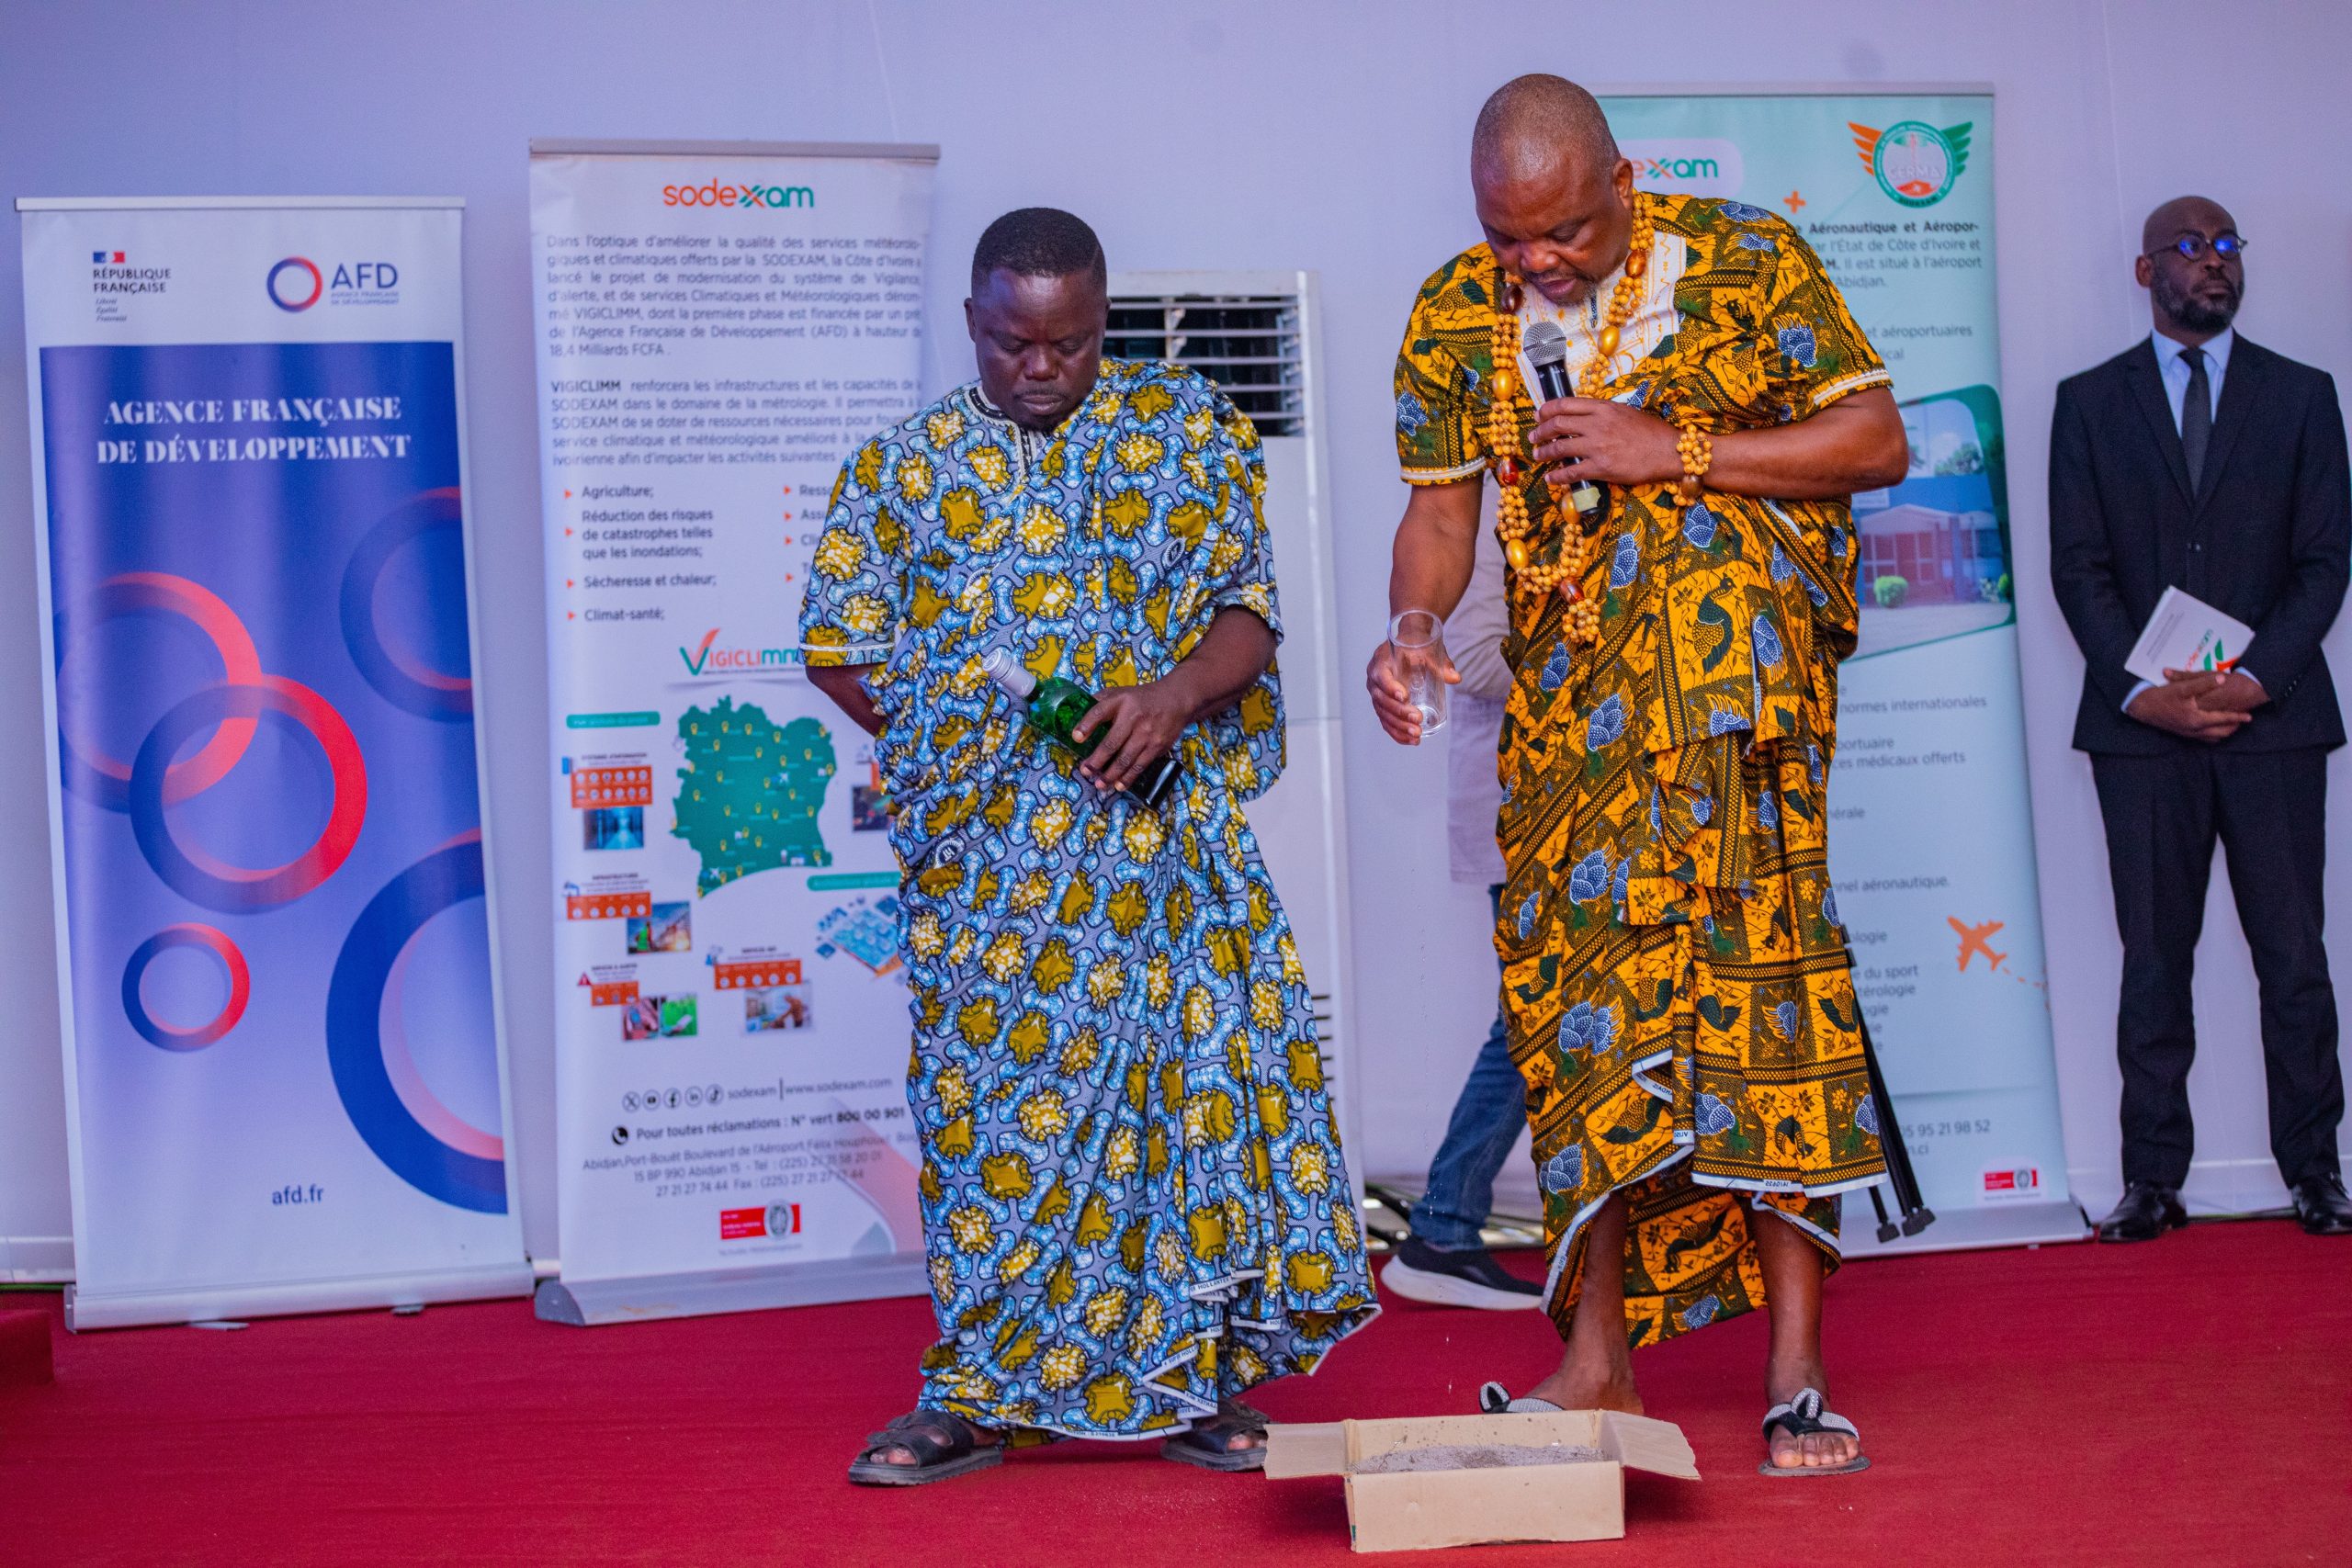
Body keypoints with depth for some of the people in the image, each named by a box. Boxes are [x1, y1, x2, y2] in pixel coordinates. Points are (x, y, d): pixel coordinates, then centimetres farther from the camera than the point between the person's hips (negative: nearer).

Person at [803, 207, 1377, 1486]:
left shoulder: (1190, 431, 8)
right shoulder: (905, 463, 9)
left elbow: (1249, 610, 2)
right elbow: (840, 648, 11)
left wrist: (1178, 692, -17)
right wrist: (950, 733, -1)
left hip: (1157, 827, 0)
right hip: (981, 842, 0)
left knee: (1186, 1066, -3)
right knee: (991, 1086, 0)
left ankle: (1189, 1377, 8)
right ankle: (973, 1394, 9)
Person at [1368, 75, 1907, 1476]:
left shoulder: (1746, 261, -2)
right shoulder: (1456, 314, 7)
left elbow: (1879, 441, -3)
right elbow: (1442, 511, 10)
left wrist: (1675, 451, -13)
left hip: (1741, 666, -3)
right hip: (1567, 702, 3)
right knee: (1572, 990, 0)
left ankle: (1793, 1361, -12)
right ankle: (1599, 1357, 9)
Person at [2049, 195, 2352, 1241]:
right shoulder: (2089, 402, 9)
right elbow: (2078, 568, 3)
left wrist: (2254, 679, -10)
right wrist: (2143, 691, -9)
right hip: (2141, 724, 0)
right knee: (2153, 961, 2)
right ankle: (2152, 1181, 6)